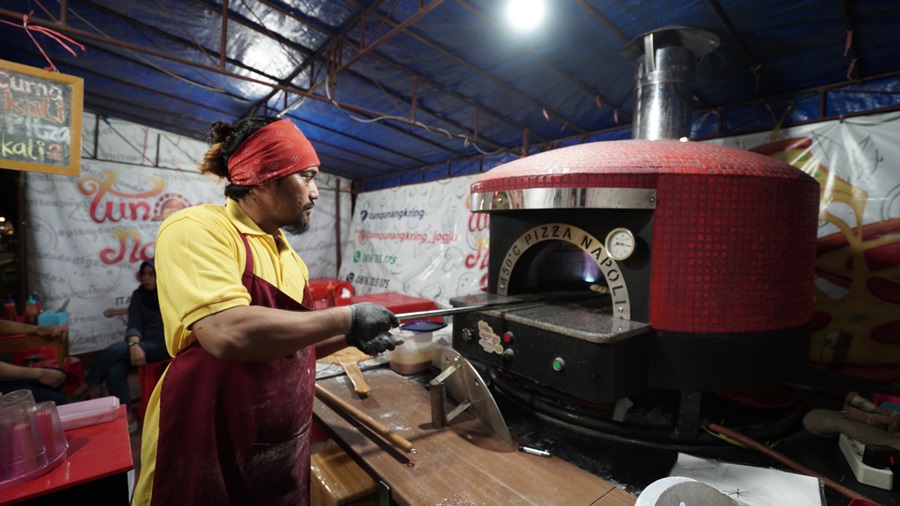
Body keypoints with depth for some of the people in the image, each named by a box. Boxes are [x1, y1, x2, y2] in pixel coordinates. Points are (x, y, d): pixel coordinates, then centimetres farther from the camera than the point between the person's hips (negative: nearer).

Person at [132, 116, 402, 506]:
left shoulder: (287, 255, 6)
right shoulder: (198, 229, -16)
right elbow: (228, 333, -32)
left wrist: (350, 337, 0)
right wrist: (348, 318, -23)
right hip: (210, 456, -7)